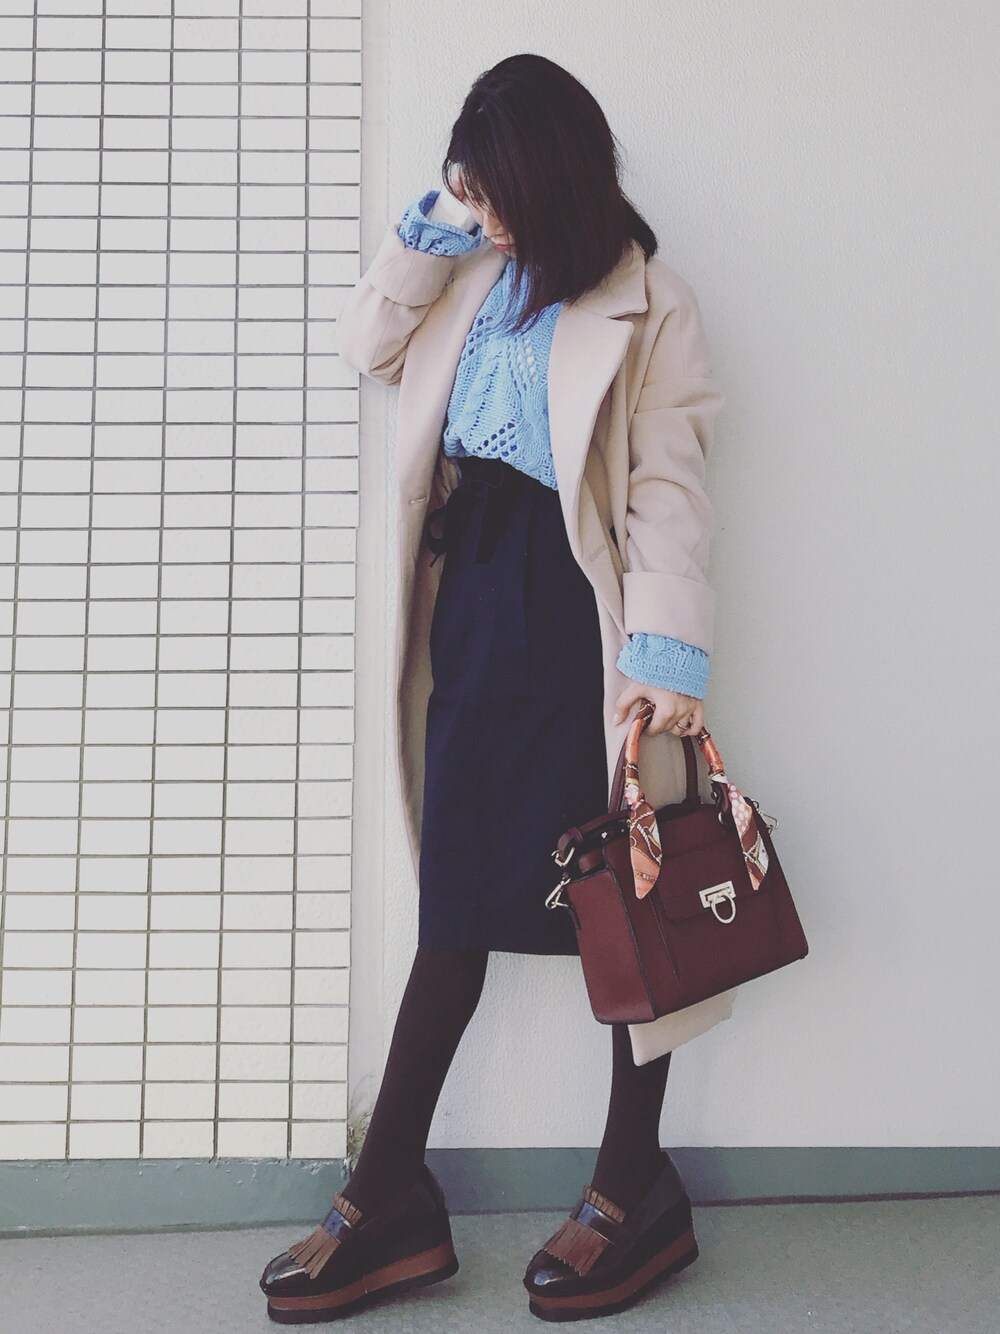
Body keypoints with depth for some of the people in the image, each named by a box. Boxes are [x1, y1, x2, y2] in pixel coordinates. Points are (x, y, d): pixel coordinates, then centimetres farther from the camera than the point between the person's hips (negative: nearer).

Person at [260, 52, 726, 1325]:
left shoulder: (649, 301, -5)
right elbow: (368, 347, 19)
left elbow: (669, 487, -13)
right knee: (456, 894, 7)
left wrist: (670, 646, -23)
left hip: (577, 609, -6)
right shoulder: (485, 275, 16)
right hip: (478, 589, 6)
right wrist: (425, 234, 8)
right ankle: (391, 1194, 15)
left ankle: (635, 1188, 18)